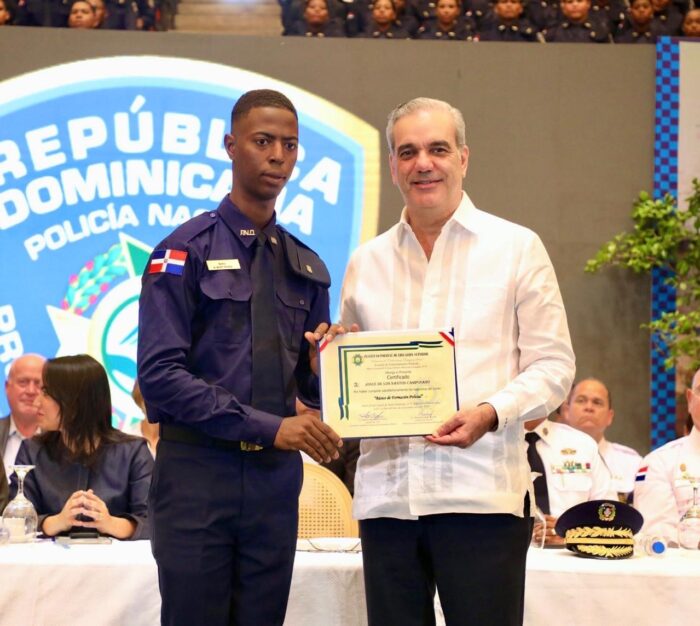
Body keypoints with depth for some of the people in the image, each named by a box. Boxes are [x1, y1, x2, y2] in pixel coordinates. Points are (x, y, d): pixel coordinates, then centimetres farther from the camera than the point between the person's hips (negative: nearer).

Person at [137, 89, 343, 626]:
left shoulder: (306, 267, 14)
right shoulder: (186, 251, -3)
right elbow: (160, 374, -13)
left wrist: (323, 366, -7)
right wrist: (269, 426, -19)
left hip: (276, 478, 5)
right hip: (198, 473, -5)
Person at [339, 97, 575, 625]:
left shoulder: (517, 248, 5)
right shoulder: (366, 262, 16)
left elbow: (553, 366, 1)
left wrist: (491, 413, -16)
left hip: (481, 495, -3)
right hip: (385, 494, 4)